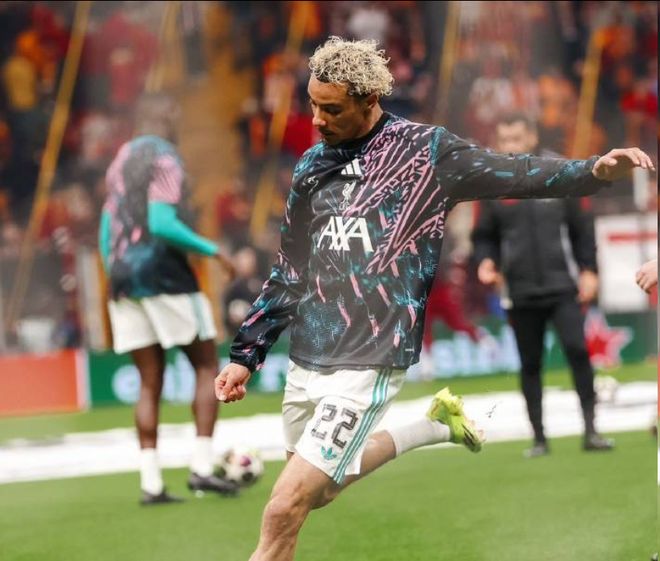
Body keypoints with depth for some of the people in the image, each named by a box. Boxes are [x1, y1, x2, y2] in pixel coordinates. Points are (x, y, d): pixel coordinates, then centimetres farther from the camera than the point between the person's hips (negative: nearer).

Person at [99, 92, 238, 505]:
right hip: (165, 278, -7)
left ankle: (151, 482, 1)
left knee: (150, 382, 7)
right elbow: (161, 223, -21)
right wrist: (211, 251, -13)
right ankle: (202, 466, -5)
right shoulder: (165, 159, -9)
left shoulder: (120, 161, 15)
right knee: (207, 367, 4)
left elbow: (107, 229, 16)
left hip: (124, 280, 7)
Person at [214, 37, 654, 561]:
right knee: (319, 488, 19)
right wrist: (246, 354, 16)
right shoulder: (313, 165, 10)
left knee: (283, 512, -13)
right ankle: (437, 425, 33)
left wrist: (593, 170, -30)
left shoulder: (423, 149, -5)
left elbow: (513, 174, -13)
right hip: (305, 362, 7)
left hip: (365, 366, -7)